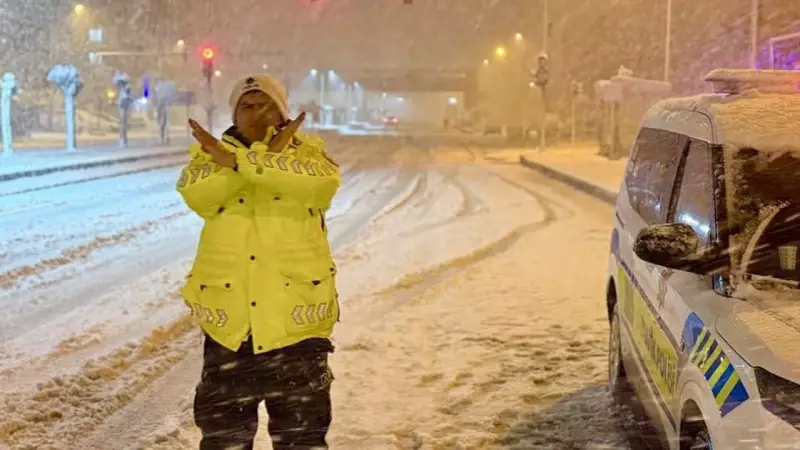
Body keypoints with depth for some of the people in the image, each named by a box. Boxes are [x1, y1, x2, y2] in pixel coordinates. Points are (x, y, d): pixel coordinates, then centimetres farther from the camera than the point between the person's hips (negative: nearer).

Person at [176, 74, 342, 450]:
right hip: (229, 316, 1)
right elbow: (196, 194, -16)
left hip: (295, 315, -1)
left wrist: (240, 161, -23)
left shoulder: (306, 152, 3)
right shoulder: (213, 155, 7)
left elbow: (320, 180, -22)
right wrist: (266, 155, -19)